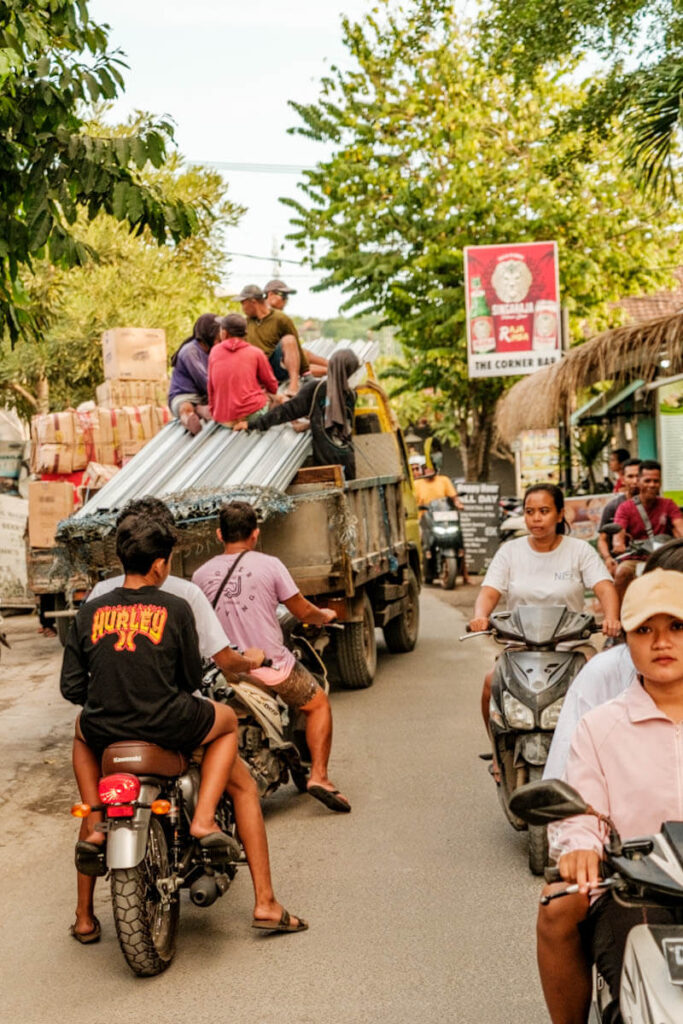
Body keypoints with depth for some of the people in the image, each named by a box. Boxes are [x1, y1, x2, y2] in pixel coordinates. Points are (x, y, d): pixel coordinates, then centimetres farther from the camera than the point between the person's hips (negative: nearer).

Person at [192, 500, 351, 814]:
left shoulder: (201, 575, 0)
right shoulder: (268, 565, -8)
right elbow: (303, 612, 1)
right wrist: (325, 616, 23)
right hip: (271, 668, -4)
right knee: (318, 703, 19)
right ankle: (319, 775, 6)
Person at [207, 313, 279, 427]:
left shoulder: (215, 351, 9)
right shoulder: (256, 353, 4)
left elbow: (211, 386, 15)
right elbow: (272, 387, 14)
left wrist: (213, 412, 27)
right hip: (252, 414, -4)